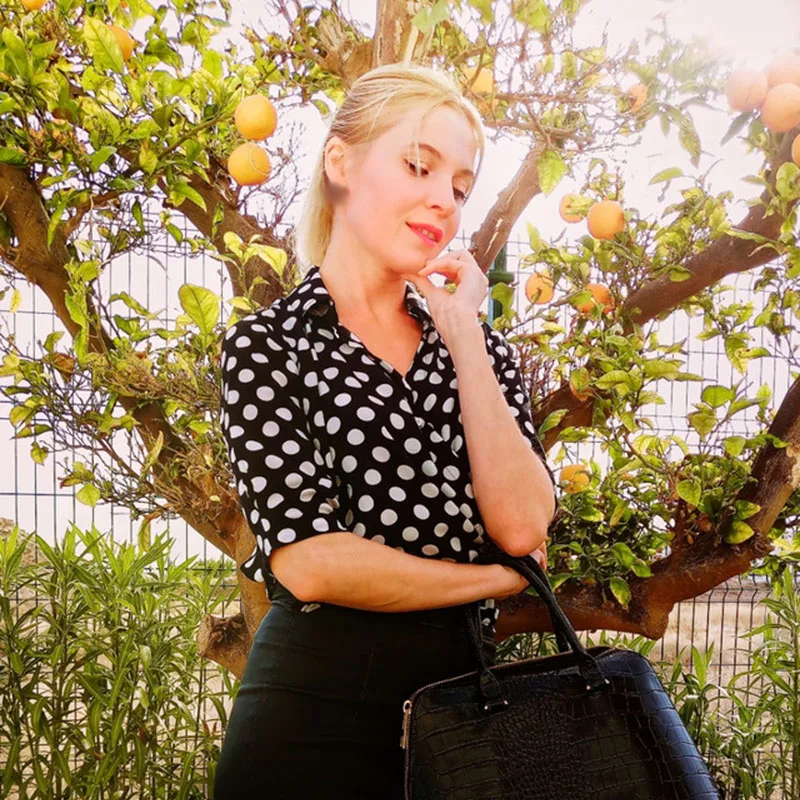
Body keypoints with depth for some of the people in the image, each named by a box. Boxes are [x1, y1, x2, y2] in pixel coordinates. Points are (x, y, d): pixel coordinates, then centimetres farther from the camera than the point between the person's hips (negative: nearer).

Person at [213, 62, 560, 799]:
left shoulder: (475, 343, 7)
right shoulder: (268, 345, -5)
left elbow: (523, 528, -7)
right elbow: (311, 563, -16)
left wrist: (464, 336, -9)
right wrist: (497, 578, -7)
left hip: (462, 690, 5)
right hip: (316, 708, -4)